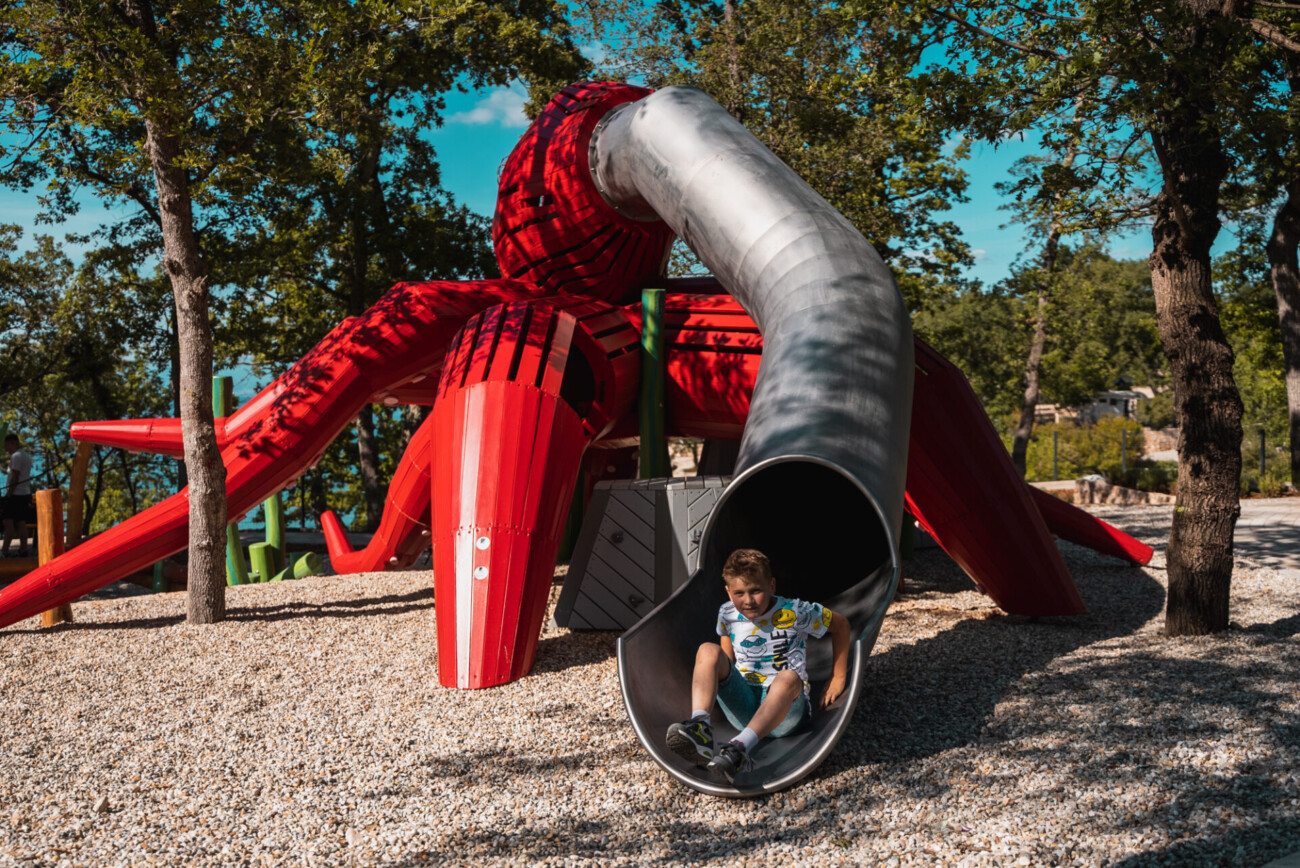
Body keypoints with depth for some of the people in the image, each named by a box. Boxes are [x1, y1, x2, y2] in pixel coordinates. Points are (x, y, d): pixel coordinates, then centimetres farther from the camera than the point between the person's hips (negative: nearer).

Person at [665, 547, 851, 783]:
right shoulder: (727, 615, 4)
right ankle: (699, 727, -42)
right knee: (708, 651, -20)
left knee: (789, 678, -39)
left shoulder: (794, 613, -7)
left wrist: (838, 678, 9)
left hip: (785, 710, -3)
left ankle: (740, 747, -57)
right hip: (743, 706, 3)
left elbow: (841, 624, 5)